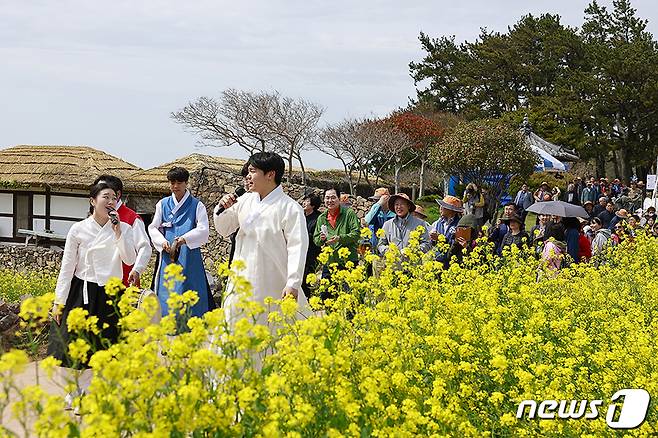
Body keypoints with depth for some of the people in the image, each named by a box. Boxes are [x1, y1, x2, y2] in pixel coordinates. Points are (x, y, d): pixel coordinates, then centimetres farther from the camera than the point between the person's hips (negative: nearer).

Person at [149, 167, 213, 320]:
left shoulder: (197, 205, 4)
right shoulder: (163, 204, 13)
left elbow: (203, 230, -6)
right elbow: (153, 228, 10)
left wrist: (184, 239, -22)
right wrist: (163, 242, -10)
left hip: (189, 257, -2)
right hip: (167, 257, 2)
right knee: (166, 298, -1)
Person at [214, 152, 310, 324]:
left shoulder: (290, 208, -9)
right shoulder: (246, 200, 10)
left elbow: (297, 247, -15)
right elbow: (224, 229, 22)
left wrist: (293, 284, -23)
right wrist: (222, 209, 1)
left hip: (272, 288, -6)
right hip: (242, 282, 6)